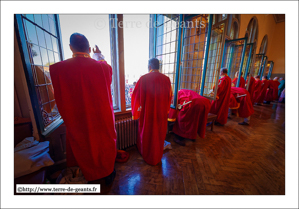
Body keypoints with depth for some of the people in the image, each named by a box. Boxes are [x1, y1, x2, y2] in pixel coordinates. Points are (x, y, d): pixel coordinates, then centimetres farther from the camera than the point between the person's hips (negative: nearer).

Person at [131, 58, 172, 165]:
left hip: (147, 112, -2)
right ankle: (157, 157, 42)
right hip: (161, 112, 3)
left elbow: (136, 96, -9)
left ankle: (146, 155, 43)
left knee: (146, 133, 19)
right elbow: (169, 96, 5)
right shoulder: (166, 79, -5)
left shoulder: (143, 79, -14)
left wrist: (136, 112, 5)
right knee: (159, 134, 20)